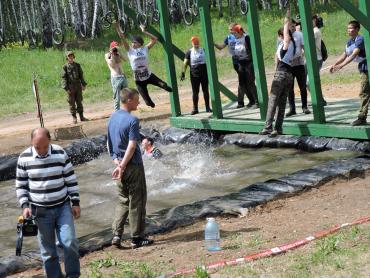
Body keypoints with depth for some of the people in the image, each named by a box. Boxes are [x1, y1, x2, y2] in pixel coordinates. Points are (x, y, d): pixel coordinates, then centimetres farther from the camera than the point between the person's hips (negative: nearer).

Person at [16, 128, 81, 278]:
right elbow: (20, 185, 3)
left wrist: (75, 202, 0)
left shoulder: (60, 154, -6)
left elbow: (71, 180, 1)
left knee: (70, 243, -8)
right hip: (40, 211, 0)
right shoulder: (24, 158, -7)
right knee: (48, 250, 6)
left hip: (63, 207, 0)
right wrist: (25, 205, -8)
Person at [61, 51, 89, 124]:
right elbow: (64, 78, -5)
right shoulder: (65, 67, -3)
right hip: (71, 87, -3)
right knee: (72, 103, 1)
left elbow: (81, 75, 13)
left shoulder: (77, 65, 9)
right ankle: (74, 118, 8)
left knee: (79, 102, 8)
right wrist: (66, 88, -12)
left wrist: (83, 84, 7)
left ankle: (81, 116, 14)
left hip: (78, 86, 3)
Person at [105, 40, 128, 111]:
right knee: (117, 99, -6)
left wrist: (119, 52, -8)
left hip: (123, 77, 5)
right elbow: (111, 64, -14)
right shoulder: (107, 55, 2)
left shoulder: (118, 55, 13)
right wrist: (112, 54, -10)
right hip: (115, 78, -5)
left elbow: (125, 59, -5)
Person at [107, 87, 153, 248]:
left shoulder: (112, 118, 7)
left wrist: (116, 160, 2)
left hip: (120, 164, 7)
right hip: (133, 166, -7)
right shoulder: (132, 120, -16)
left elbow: (109, 143, 9)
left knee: (123, 200, 16)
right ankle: (136, 238, 11)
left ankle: (116, 234, 8)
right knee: (137, 202, 4)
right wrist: (122, 166, -18)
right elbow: (132, 146, -21)